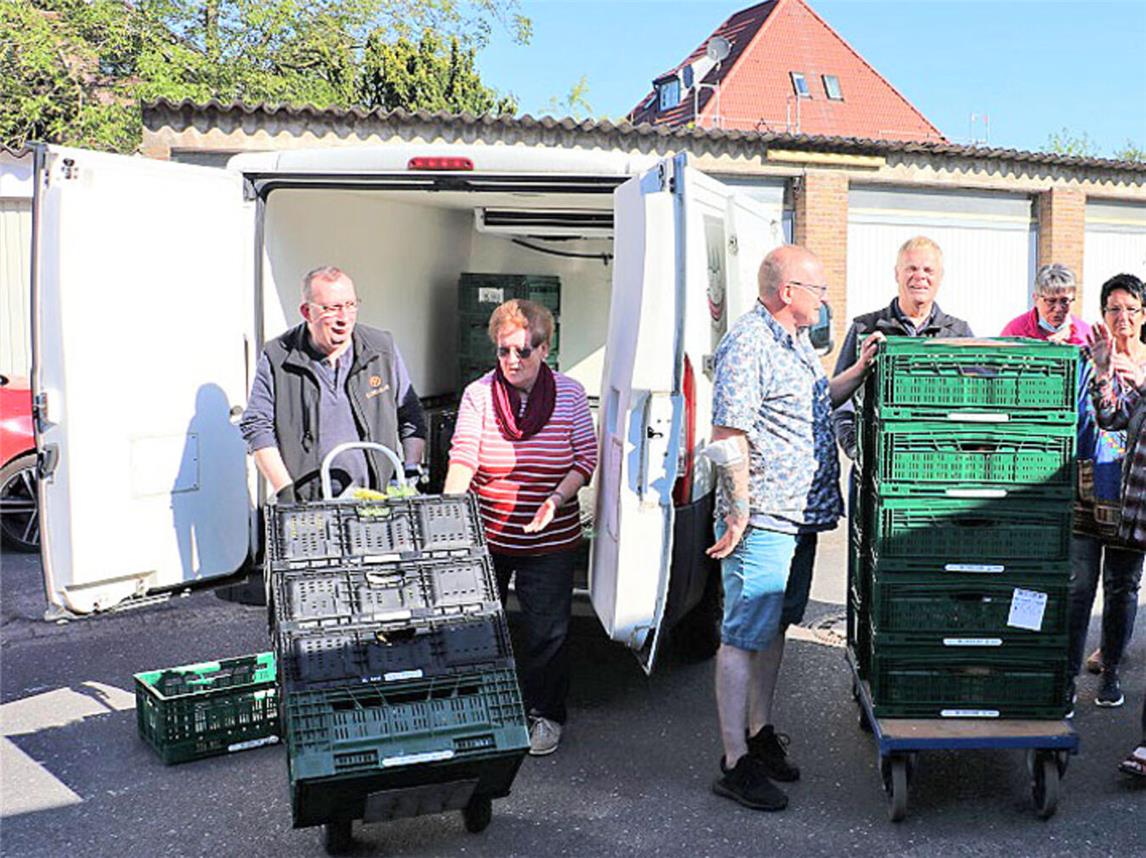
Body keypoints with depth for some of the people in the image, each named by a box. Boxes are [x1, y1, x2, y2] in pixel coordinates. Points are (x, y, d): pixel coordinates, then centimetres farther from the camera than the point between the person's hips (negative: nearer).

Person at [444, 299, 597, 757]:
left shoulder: (570, 394, -2)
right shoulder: (479, 394, -5)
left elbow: (586, 456, -1)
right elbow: (462, 458, -14)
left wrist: (557, 499, -17)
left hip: (551, 539, 0)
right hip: (486, 535, 0)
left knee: (548, 632, 4)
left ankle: (545, 715, 23)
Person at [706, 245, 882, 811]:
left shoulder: (796, 341, 15)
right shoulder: (746, 345, -17)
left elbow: (816, 401, 29)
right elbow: (727, 435, -20)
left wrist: (860, 369, 17)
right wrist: (739, 509, -21)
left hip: (800, 514, 10)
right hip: (761, 520, -10)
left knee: (774, 627, 18)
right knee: (744, 637, -3)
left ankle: (760, 732, 31)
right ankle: (735, 764, 4)